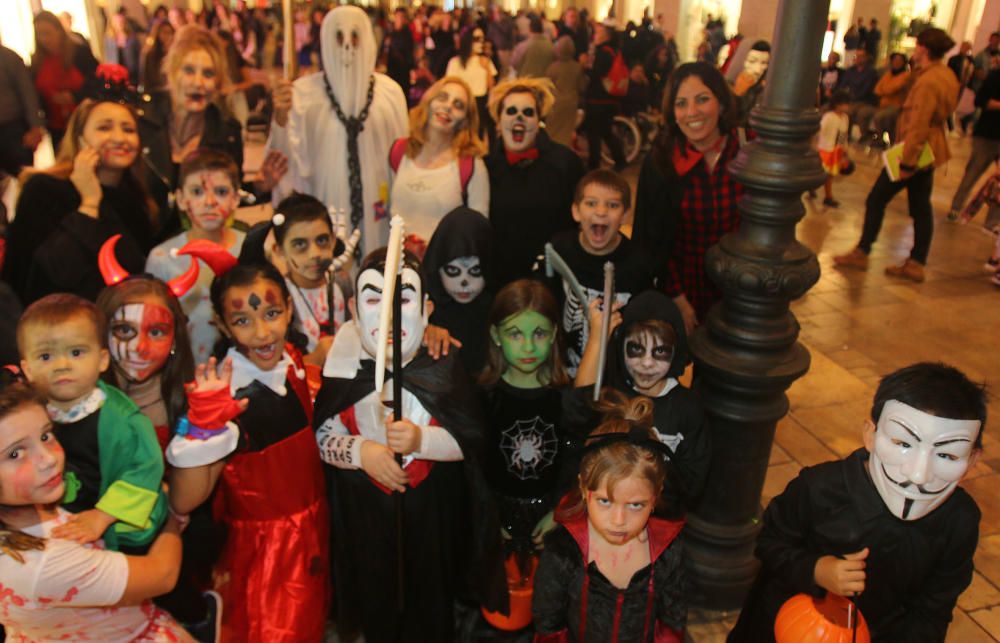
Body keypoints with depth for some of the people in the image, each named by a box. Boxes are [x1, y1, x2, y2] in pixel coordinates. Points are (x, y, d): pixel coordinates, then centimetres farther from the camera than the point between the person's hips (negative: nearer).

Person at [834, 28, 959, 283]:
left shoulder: (928, 82, -21)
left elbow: (918, 126, -24)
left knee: (876, 200, 2)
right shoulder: (946, 75, 9)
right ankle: (916, 263, 13)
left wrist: (906, 162, -24)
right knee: (920, 207, 9)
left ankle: (861, 253, 10)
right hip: (929, 151, 9)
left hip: (915, 150, -9)